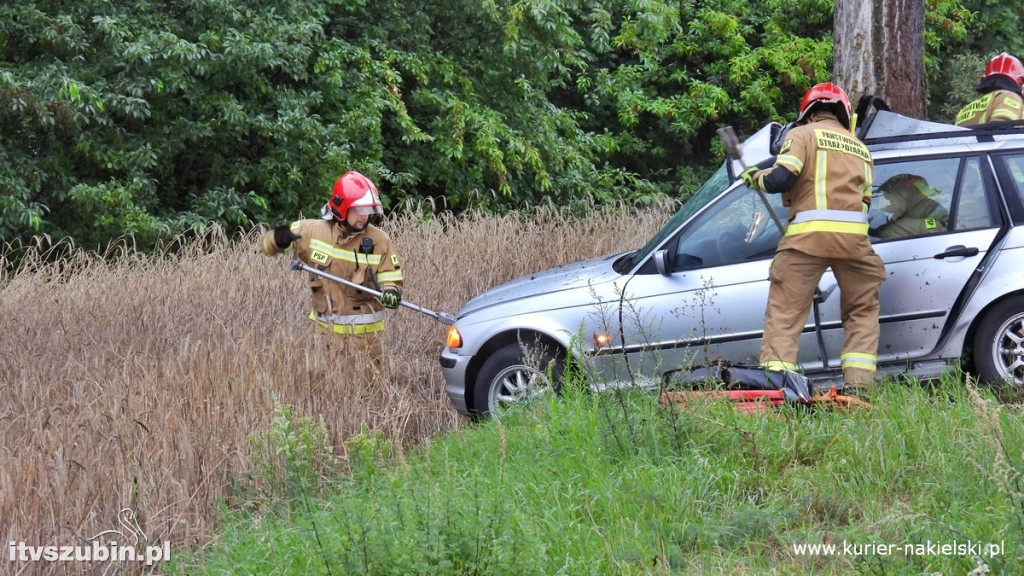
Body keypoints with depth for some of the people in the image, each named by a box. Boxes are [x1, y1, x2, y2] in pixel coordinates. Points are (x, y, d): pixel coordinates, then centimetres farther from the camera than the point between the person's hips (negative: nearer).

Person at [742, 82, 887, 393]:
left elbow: (781, 179, -6)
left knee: (784, 310, -1)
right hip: (854, 237, 4)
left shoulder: (802, 134, 8)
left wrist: (755, 178, 12)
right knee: (862, 309, 16)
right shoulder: (860, 148, 25)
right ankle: (858, 384, 5)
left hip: (809, 234, -4)